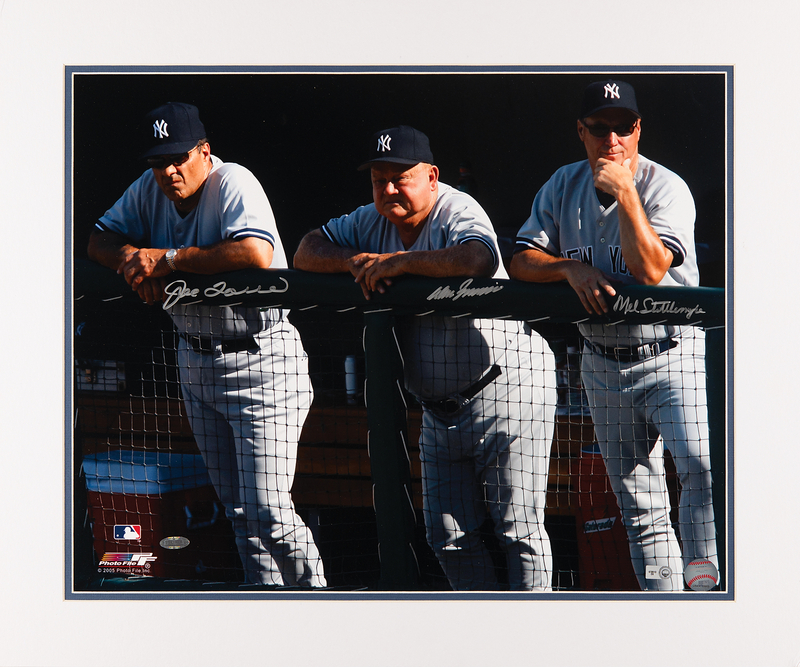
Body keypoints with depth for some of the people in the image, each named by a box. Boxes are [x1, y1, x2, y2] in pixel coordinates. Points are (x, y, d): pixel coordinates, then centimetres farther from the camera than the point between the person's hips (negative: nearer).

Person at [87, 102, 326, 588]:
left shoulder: (233, 184, -19)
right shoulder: (150, 190, 3)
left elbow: (258, 254, -36)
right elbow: (101, 239, 12)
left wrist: (168, 259, -28)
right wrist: (134, 258, -12)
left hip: (260, 363, -7)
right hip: (196, 359, 7)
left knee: (267, 509, -12)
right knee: (239, 508, 10)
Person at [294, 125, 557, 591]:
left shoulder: (458, 212, -18)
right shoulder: (373, 222, 6)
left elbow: (478, 260, -40)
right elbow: (308, 251, 8)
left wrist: (398, 262, -29)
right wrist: (356, 261, -12)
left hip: (507, 395, -8)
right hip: (440, 408, 8)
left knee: (519, 529, -7)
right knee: (448, 535, 9)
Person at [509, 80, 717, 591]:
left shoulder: (667, 188, -12)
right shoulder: (563, 188, 3)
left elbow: (650, 268, -26)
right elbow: (521, 261, 1)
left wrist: (624, 191, -28)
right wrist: (572, 267, -17)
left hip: (672, 359, -5)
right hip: (604, 367, 5)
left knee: (702, 470, -27)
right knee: (640, 510, 7)